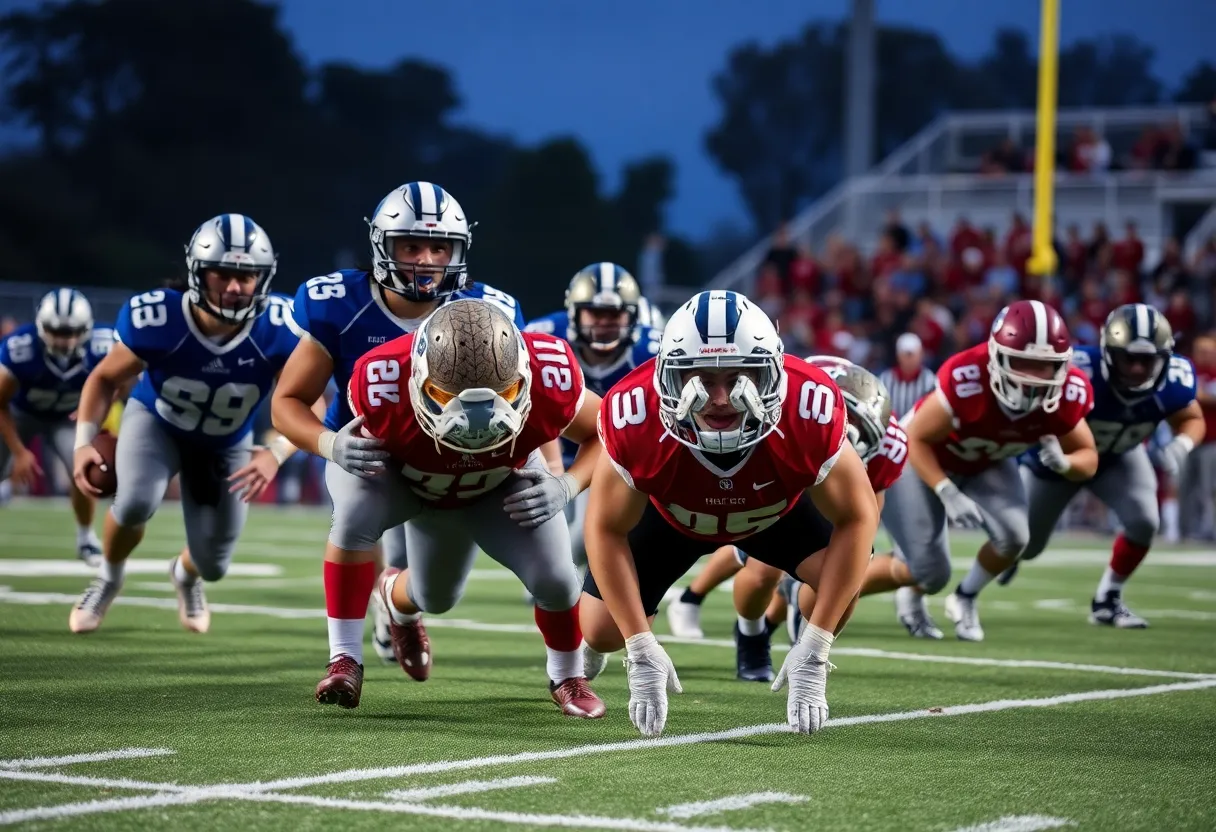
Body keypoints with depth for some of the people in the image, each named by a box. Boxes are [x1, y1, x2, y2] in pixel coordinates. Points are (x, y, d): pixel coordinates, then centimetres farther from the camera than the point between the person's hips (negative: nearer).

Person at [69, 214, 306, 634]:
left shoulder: (278, 331, -33)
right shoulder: (155, 319, -34)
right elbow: (106, 379, -16)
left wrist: (276, 453, -41)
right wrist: (85, 442, -29)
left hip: (226, 444, 2)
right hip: (155, 421, -2)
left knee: (213, 565, 8)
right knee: (137, 502, -32)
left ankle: (185, 575, 51)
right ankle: (109, 576, 4)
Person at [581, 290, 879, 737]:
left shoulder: (810, 408, -42)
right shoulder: (636, 415, -41)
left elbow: (856, 517, -29)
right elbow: (607, 529, -26)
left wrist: (815, 649, -32)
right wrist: (641, 651, -30)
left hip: (776, 509, 0)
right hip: (670, 513, 0)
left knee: (845, 572, -26)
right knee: (603, 631, -8)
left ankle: (808, 669, 5)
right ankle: (586, 649, 32)